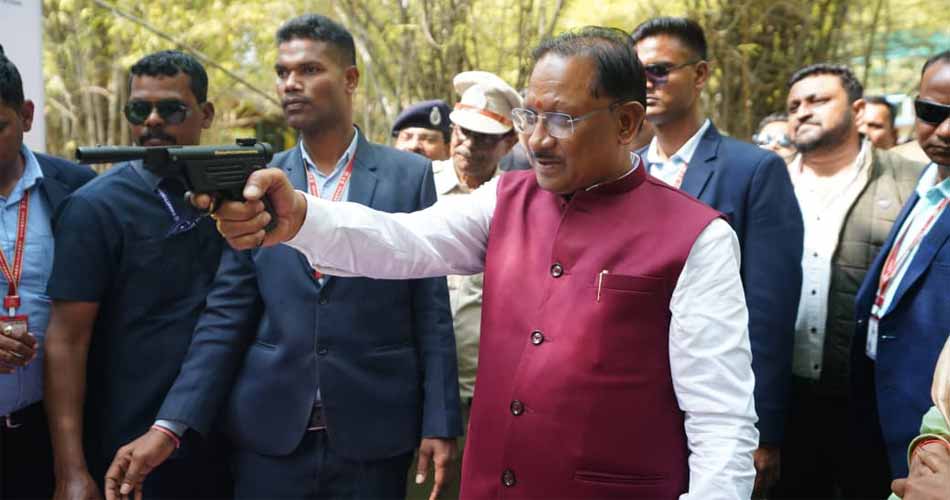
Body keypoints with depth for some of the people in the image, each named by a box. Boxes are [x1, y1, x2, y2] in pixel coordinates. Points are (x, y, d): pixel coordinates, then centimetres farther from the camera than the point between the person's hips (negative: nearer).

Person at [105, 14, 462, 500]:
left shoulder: (410, 176, 0)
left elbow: (431, 311, 0)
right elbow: (227, 313, 2)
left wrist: (439, 423, -6)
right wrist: (169, 428, -6)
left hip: (374, 433, -1)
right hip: (269, 431, 2)